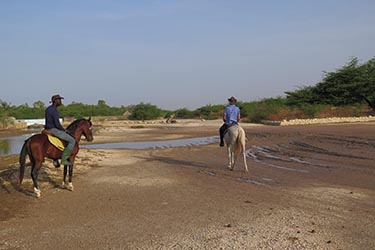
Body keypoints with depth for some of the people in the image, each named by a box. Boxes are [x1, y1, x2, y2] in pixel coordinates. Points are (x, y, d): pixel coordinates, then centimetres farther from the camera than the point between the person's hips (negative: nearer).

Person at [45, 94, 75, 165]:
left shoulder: (48, 109, 11)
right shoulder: (55, 111, -20)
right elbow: (57, 124, -25)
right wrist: (64, 130, -8)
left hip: (48, 129, 10)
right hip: (54, 130, -10)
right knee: (72, 141, -9)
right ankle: (64, 159, -11)